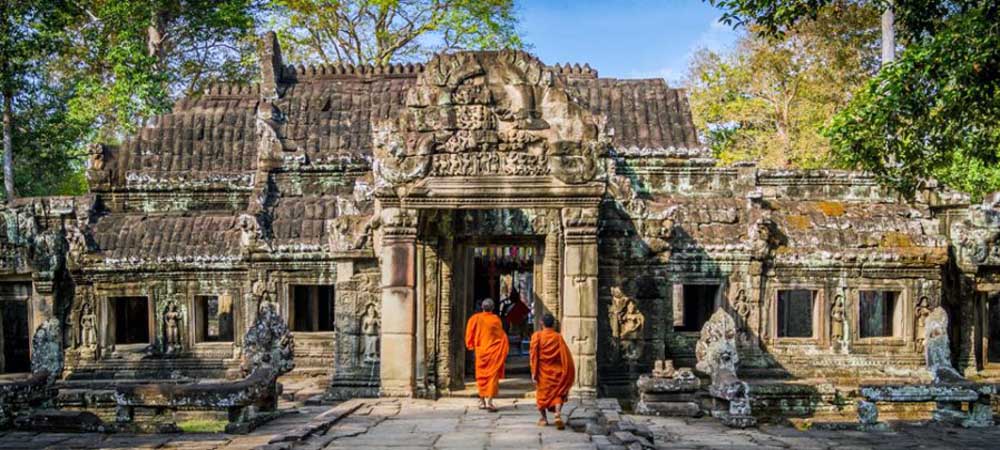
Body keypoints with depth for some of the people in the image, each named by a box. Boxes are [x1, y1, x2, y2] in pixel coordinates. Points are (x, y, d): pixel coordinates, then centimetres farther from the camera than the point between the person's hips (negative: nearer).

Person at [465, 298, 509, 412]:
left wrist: (471, 346, 16)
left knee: (481, 376, 14)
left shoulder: (475, 318, -4)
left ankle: (482, 401, 19)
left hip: (480, 351, 2)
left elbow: (469, 334, 0)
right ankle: (489, 401, -12)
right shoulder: (495, 319, -7)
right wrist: (503, 351, 13)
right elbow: (502, 336, 0)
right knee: (492, 376, -1)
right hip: (493, 352, -2)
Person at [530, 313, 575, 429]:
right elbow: (565, 355, -6)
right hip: (556, 371, 0)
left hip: (542, 371, 0)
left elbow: (534, 355, -10)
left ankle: (543, 418, 21)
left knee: (542, 393, 17)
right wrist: (567, 373, 2)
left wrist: (533, 372, -8)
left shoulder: (537, 336, -7)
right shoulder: (558, 337, -4)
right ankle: (558, 415, -14)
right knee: (557, 394, 8)